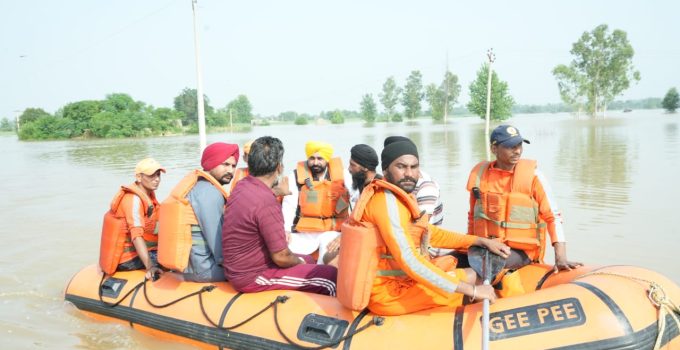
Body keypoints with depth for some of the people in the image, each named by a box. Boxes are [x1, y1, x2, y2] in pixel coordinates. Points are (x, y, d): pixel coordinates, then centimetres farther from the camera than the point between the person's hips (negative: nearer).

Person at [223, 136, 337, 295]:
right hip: (252, 277, -10)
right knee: (331, 277, -11)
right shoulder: (266, 202, -28)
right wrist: (299, 261, -1)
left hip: (240, 266, 10)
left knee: (308, 260, 23)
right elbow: (281, 257, -22)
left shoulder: (242, 185, 0)